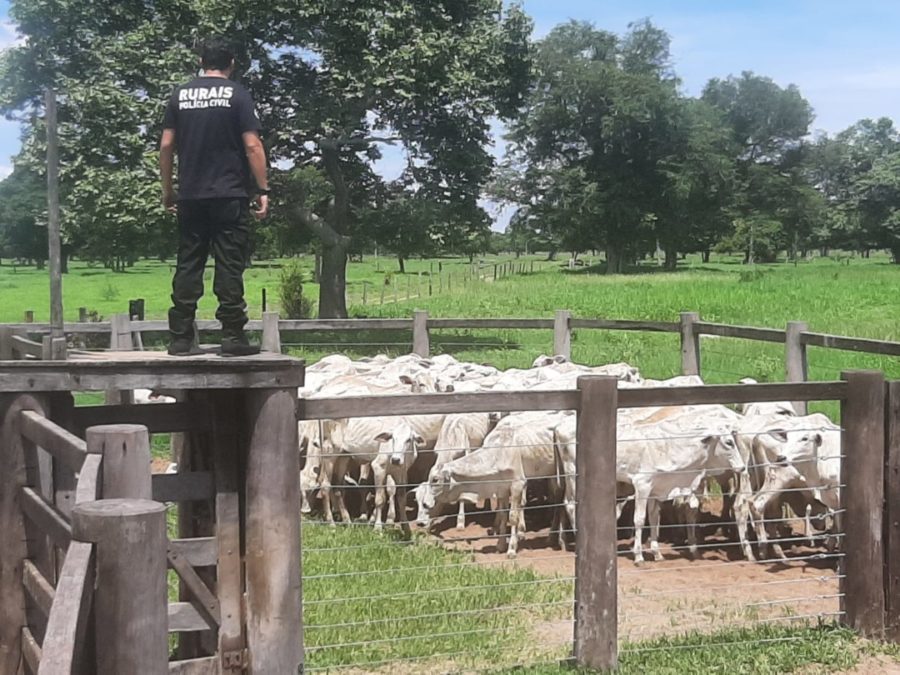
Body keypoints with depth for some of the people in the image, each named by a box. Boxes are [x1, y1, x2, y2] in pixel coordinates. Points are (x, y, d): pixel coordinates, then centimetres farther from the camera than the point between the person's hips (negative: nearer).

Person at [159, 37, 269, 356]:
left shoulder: (180, 95, 10)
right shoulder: (237, 95, -1)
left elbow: (166, 146, 8)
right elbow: (252, 146, -7)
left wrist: (167, 189, 16)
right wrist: (262, 190, -4)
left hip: (190, 196, 4)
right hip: (230, 196, -3)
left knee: (188, 266, 7)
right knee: (230, 266, -2)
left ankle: (180, 338, 6)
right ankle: (233, 337, -3)